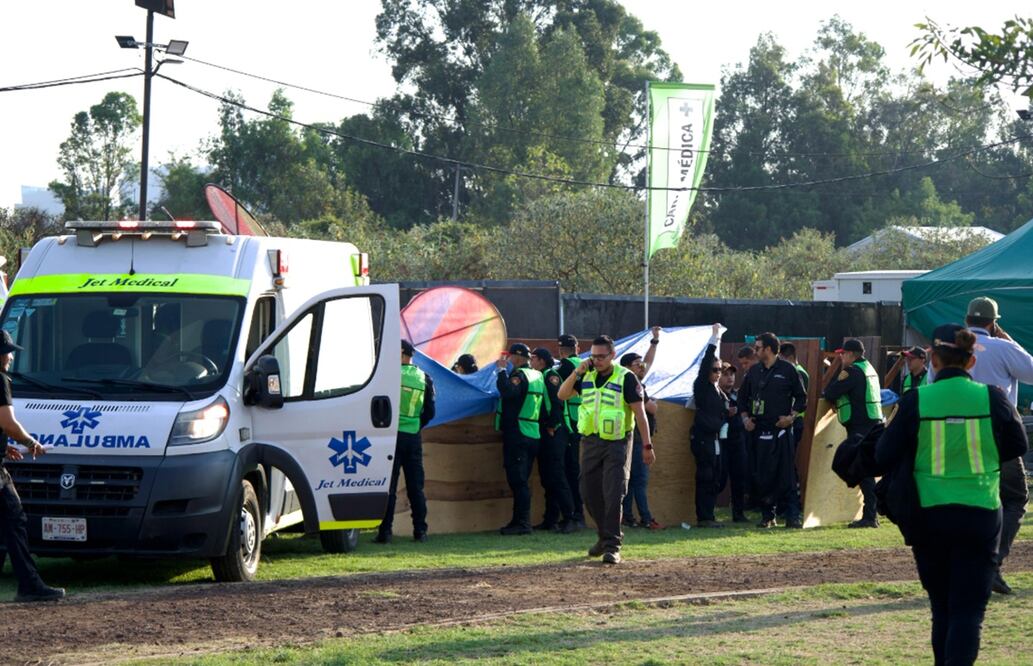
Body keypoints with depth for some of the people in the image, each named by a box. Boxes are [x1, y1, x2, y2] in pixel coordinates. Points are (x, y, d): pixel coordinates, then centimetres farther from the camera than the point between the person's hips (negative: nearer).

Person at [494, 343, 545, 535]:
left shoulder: (519, 375, -12)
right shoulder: (537, 376, 15)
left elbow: (508, 392, -30)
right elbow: (546, 406, 21)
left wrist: (502, 370, -19)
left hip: (517, 434, -9)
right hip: (533, 435, 9)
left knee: (517, 480, -9)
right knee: (520, 481, 13)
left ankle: (522, 522, -12)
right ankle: (520, 520, 15)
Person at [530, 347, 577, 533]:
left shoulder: (551, 376, -8)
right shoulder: (539, 377, 18)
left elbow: (557, 403, -16)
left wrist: (552, 427, -15)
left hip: (554, 433, -9)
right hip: (544, 433, 9)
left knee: (556, 477, -12)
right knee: (546, 477, 10)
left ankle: (569, 517, -12)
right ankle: (551, 519, 13)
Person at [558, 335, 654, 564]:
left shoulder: (625, 378, -7)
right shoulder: (586, 377, 9)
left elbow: (640, 412, -8)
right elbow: (562, 395, 4)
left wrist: (647, 446, -12)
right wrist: (577, 372, -9)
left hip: (616, 443, -6)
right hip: (590, 441, 6)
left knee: (613, 495, -10)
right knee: (590, 493, 10)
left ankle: (612, 546, -9)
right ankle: (606, 536, 29)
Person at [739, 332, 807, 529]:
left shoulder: (787, 370, 0)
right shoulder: (754, 372, 13)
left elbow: (801, 397, 5)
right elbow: (743, 396, 23)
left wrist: (792, 416, -8)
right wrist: (745, 417, 9)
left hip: (781, 430, -5)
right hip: (758, 430, 5)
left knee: (786, 474, -8)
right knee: (761, 475, 3)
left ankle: (793, 516, -8)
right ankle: (767, 516, 11)